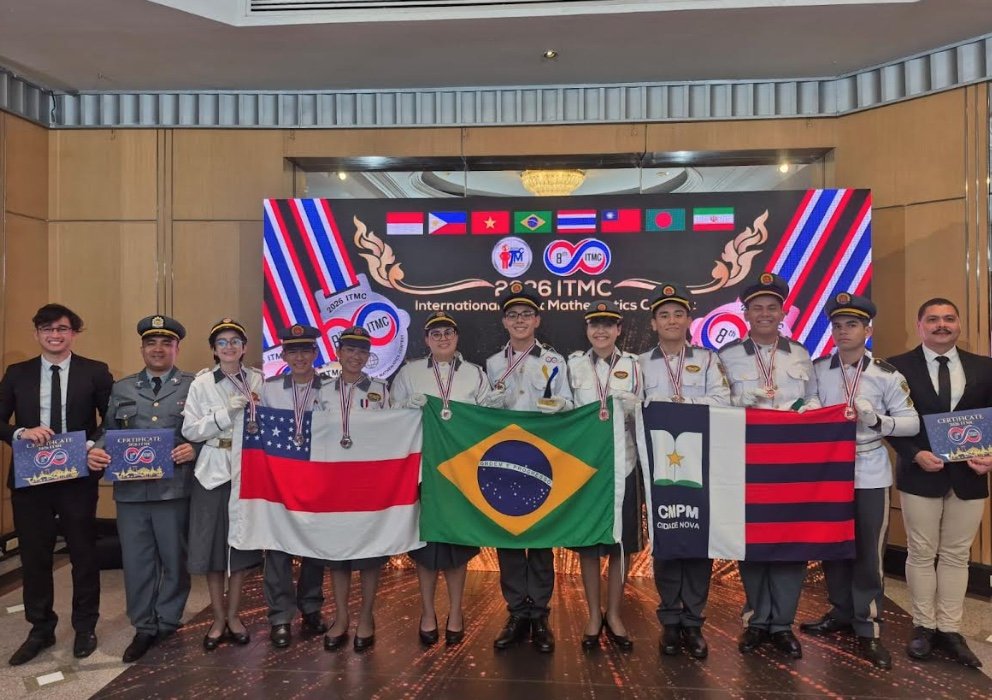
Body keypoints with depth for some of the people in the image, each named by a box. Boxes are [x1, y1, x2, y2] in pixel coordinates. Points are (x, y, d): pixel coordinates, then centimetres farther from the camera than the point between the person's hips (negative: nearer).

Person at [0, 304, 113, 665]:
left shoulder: (94, 372, -1)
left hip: (78, 477, -2)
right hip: (29, 478, 2)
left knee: (84, 554, 9)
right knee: (34, 557, 12)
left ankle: (85, 628, 27)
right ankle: (41, 629, 30)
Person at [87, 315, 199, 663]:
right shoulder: (122, 388, 13)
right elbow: (109, 432, 10)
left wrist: (195, 449, -21)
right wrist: (96, 452, -9)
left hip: (175, 488, -2)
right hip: (131, 489, 3)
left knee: (174, 559, 10)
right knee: (135, 561, 9)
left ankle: (168, 622, 28)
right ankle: (144, 627, 25)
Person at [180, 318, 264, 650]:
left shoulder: (258, 380, 3)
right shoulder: (201, 384, -1)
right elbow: (190, 430, -6)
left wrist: (260, 426, -13)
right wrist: (225, 414, -15)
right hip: (213, 470, -1)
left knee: (241, 544, 10)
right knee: (212, 546, 6)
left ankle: (233, 615, 27)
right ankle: (218, 619, 23)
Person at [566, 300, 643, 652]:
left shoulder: (633, 364, 6)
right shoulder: (573, 364, 4)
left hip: (623, 464, 1)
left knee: (622, 543, 6)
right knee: (588, 543, 6)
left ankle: (613, 614, 23)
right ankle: (593, 615, 21)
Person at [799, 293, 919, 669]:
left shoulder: (886, 374, -6)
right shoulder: (816, 370, 1)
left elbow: (912, 423, -5)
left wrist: (876, 420, -20)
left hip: (870, 475, -2)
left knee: (868, 551, 4)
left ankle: (868, 629, 17)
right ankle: (841, 612, 32)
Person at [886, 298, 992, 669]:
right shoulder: (898, 367, -3)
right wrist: (916, 454, -17)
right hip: (920, 475, -2)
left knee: (956, 556, 11)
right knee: (921, 554, 8)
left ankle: (950, 630, 22)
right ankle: (924, 627, 21)